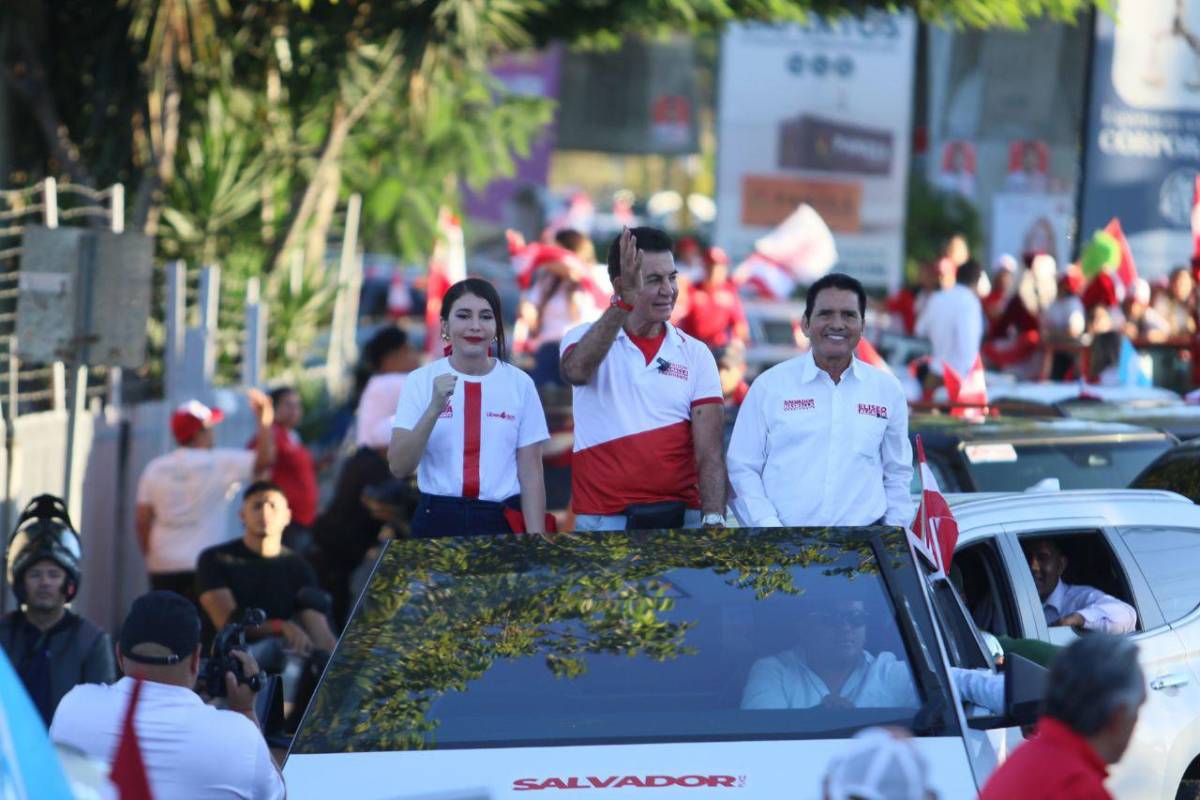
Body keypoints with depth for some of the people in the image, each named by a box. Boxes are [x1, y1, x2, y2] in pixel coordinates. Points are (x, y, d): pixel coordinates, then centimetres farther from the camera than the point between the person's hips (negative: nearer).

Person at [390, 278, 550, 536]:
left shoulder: (520, 384, -1)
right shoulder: (421, 381, -1)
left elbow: (531, 475, 1)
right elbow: (399, 467, -10)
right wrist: (434, 409, -21)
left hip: (503, 523, 0)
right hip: (438, 521, 0)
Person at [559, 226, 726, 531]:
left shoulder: (695, 354, 6)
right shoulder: (586, 338, 2)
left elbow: (710, 451, -3)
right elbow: (577, 371, -25)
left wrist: (713, 519, -18)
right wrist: (625, 302, -33)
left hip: (682, 519, 2)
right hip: (603, 521, -2)